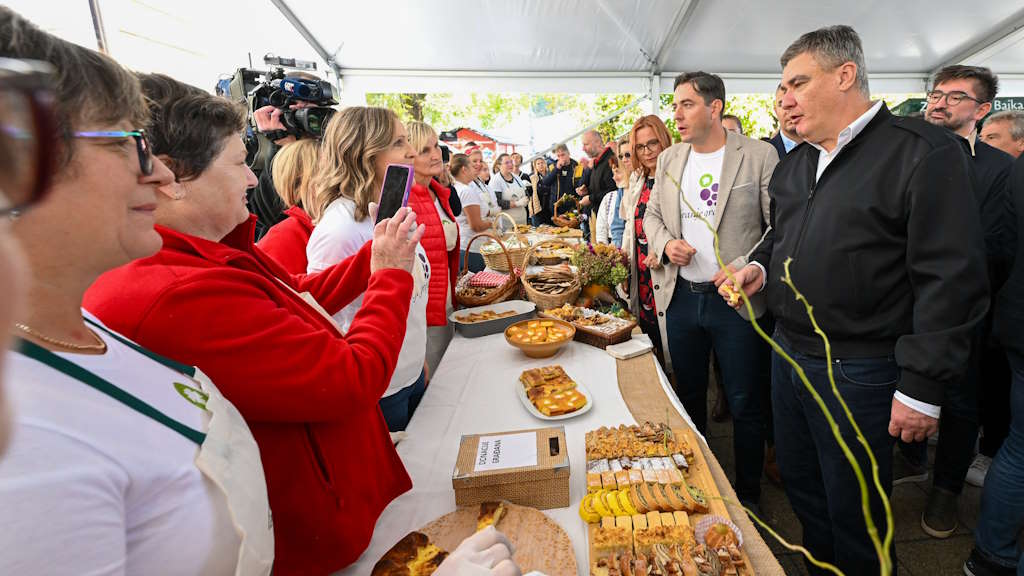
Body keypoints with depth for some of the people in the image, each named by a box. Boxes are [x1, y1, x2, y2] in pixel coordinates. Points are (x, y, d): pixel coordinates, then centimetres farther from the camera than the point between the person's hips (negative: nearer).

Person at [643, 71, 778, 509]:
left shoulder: (759, 155, -5)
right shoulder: (669, 159, 9)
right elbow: (652, 214, 16)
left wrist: (747, 266, -20)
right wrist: (665, 243, -5)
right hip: (680, 297, 4)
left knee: (745, 405, 9)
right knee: (689, 397, 18)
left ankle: (747, 495, 32)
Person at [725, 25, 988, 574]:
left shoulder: (924, 153, -14)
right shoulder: (794, 163, 9)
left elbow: (952, 278, -17)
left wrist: (923, 387, -17)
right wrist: (760, 266, 0)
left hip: (858, 372, -7)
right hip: (787, 351, 7)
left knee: (852, 511, 11)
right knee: (799, 484, 23)